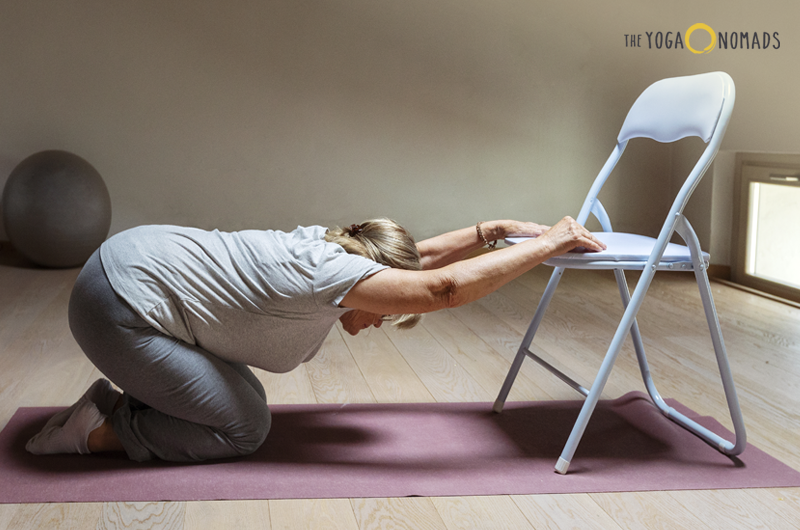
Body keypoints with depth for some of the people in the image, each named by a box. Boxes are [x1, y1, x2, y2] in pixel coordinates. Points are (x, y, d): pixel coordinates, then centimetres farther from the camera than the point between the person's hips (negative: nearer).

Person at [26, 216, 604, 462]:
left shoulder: (325, 243, 4)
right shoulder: (328, 274, -23)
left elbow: (422, 256, 16)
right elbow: (444, 288, -27)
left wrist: (499, 228, 11)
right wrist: (547, 245, -21)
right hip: (117, 306, -10)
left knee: (243, 400, 11)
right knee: (242, 428, -4)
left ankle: (122, 400, 19)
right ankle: (96, 431, 5)